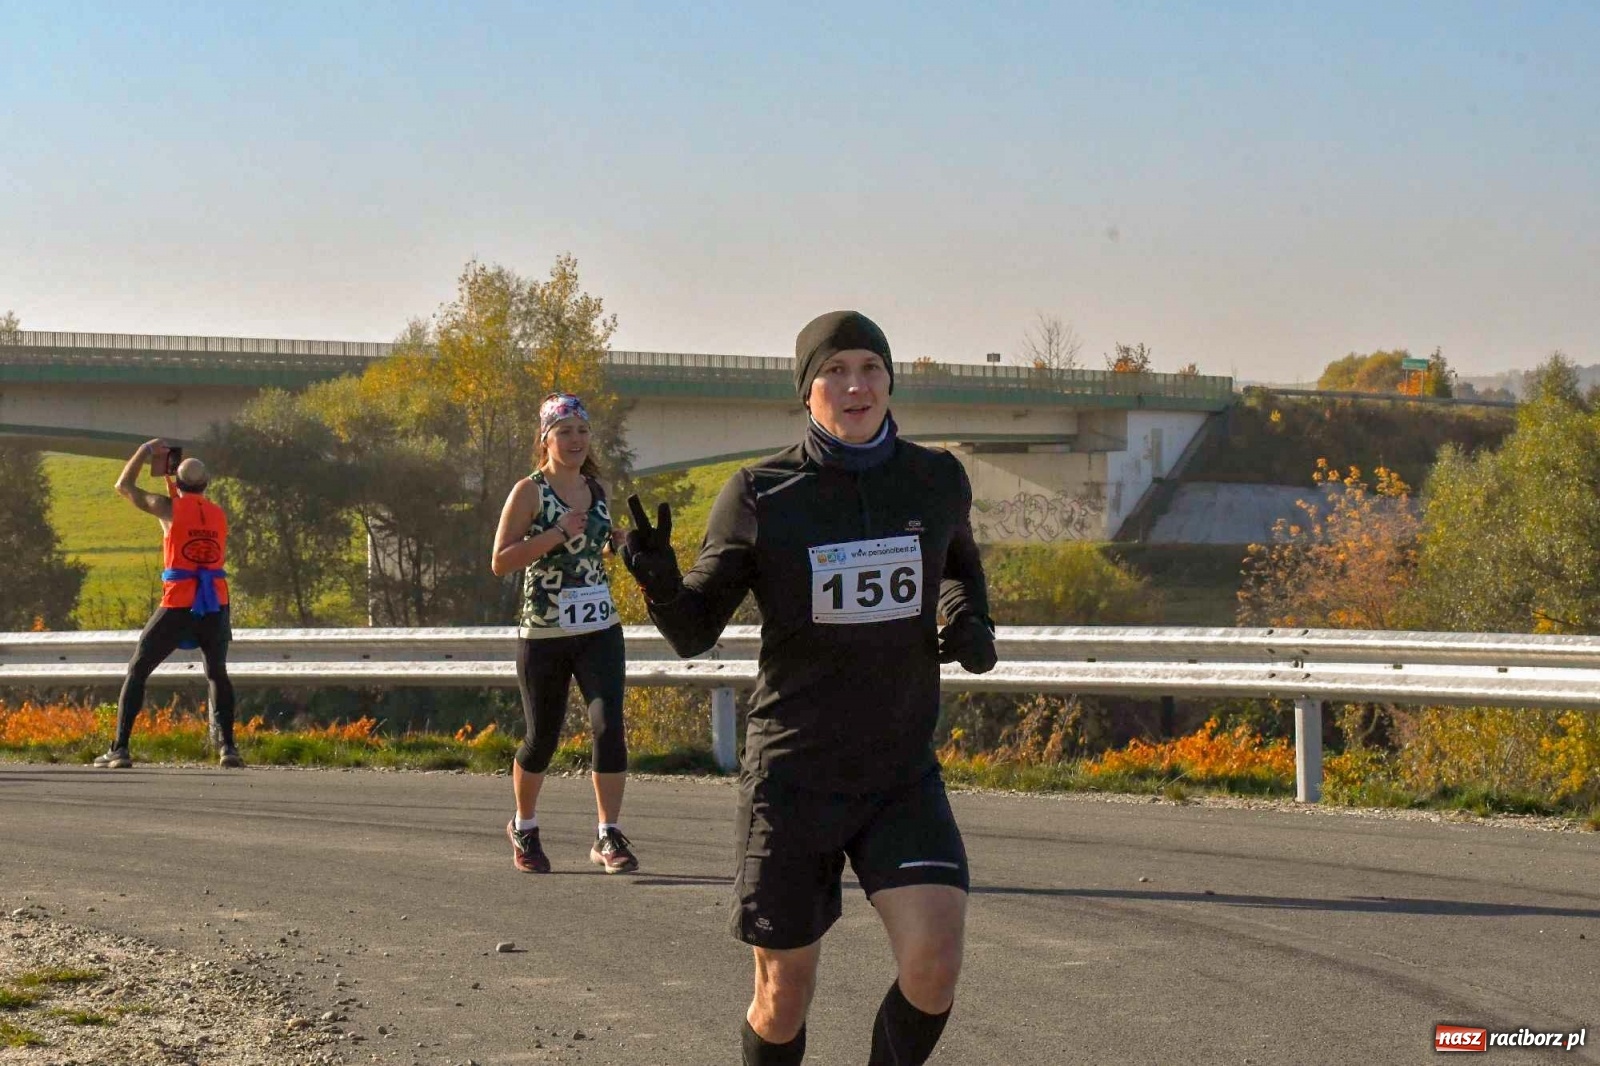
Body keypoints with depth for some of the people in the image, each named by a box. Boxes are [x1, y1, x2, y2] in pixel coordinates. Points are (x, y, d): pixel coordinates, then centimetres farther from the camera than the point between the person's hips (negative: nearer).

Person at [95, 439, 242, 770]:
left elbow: (124, 486, 15)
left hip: (178, 606, -3)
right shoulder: (219, 515, 13)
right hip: (216, 605, 3)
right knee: (217, 674, 22)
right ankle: (226, 745, 4)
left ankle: (119, 749, 0)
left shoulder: (169, 507, 2)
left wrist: (146, 449, 27)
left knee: (137, 672, 9)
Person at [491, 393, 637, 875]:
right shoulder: (529, 491, -5)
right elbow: (500, 561, -12)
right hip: (543, 635, -3)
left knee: (609, 725, -13)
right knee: (542, 737, 6)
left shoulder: (598, 489, 10)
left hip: (599, 630, 3)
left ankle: (608, 836, -7)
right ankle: (523, 828, 30)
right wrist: (557, 534, -20)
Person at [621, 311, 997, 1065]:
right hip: (792, 779, -2)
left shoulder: (936, 480, 1)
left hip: (903, 777, 2)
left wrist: (972, 622, 3)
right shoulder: (758, 496, -8)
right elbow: (695, 632, -4)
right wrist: (658, 579, -25)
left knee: (934, 962, -18)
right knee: (782, 1000, 6)